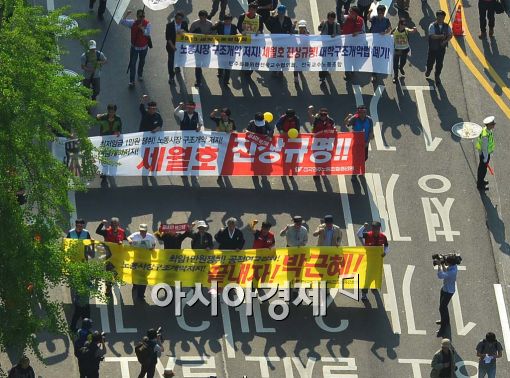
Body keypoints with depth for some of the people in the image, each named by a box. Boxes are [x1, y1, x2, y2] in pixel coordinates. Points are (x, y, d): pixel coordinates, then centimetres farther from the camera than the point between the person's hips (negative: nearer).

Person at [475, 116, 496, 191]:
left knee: (481, 167, 27)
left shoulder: (486, 129, -9)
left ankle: (480, 181, 48)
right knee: (483, 169, 11)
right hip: (484, 154, -9)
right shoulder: (486, 135, -39)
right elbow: (484, 148, -28)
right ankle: (480, 185, 29)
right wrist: (485, 158, -16)